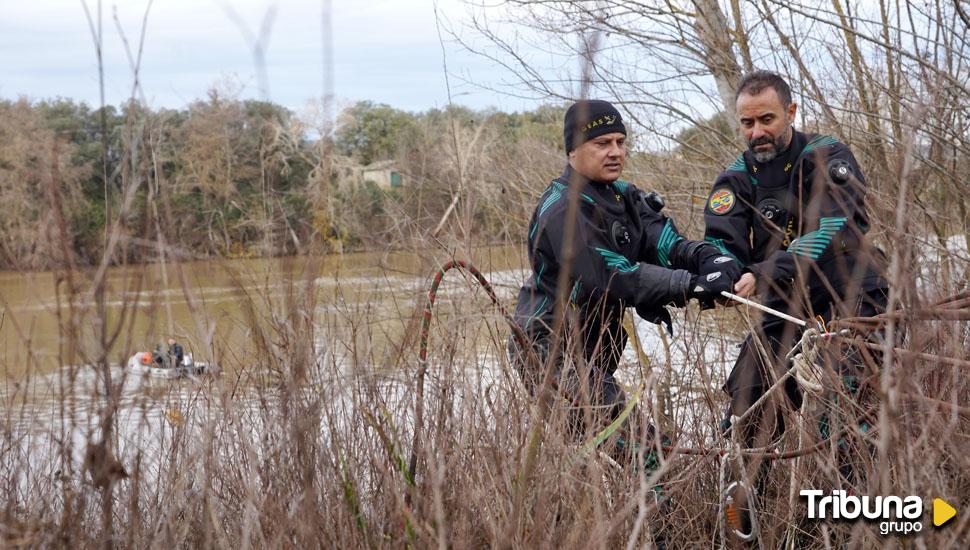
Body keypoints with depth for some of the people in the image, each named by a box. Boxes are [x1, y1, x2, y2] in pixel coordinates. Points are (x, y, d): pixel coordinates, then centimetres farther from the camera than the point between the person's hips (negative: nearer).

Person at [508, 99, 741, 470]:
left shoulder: (622, 196, 10)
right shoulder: (563, 209, -19)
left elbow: (663, 241, -6)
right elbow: (611, 278, -29)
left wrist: (707, 256, -27)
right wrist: (692, 284, -34)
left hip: (588, 354, 10)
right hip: (551, 352, -10)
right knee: (641, 448, -19)